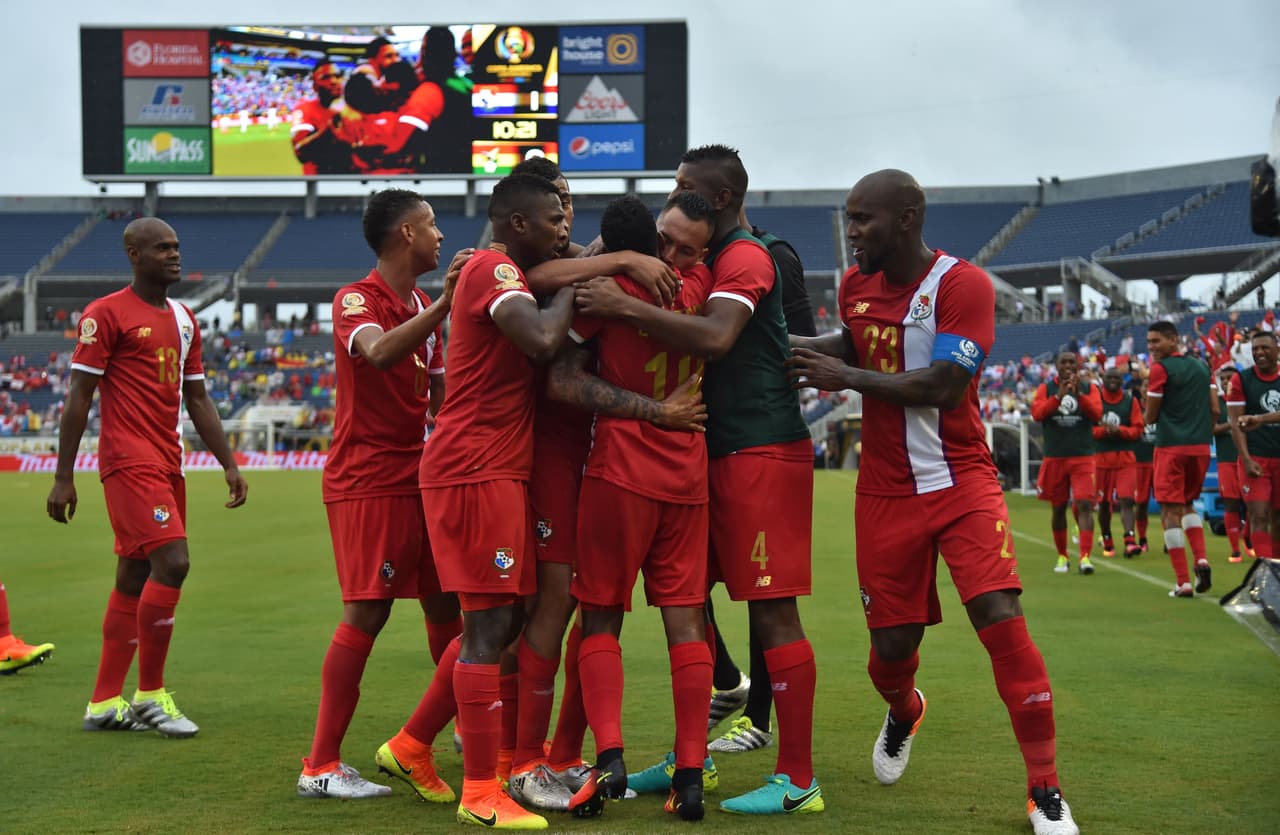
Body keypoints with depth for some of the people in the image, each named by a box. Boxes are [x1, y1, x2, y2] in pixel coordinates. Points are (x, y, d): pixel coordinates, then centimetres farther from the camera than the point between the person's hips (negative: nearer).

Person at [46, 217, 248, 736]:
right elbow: (78, 397, -8)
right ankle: (150, 695, -5)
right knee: (171, 562, -17)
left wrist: (228, 464, 13)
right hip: (130, 464, -8)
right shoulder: (107, 314, -6)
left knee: (134, 579, 9)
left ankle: (105, 703, 15)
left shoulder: (184, 319, 16)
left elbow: (197, 400, 20)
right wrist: (63, 476, -11)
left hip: (168, 465, 8)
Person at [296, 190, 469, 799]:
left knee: (448, 607, 8)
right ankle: (321, 766, -3)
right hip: (368, 483, -8)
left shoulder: (424, 309, 17)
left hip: (419, 479, 9)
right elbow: (378, 353, -33)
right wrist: (445, 304, -38)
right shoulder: (356, 301, -10)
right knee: (367, 612, -10)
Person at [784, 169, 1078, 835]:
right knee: (891, 644, 6)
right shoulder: (855, 284, 6)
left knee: (1001, 618, -18)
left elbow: (941, 385, -23)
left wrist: (844, 377, -14)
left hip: (959, 483, -5)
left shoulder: (962, 284, -14)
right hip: (885, 492, 5)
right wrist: (791, 349, 10)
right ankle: (903, 713, 44)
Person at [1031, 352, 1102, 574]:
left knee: (1084, 505, -13)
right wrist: (1059, 396, -21)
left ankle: (1085, 556, -19)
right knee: (1058, 508, 9)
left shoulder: (1089, 388, 5)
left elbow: (1097, 414, -9)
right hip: (1054, 458, 1)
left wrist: (1079, 394, -21)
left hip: (1083, 458, -1)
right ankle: (1062, 556, 21)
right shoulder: (1046, 388, 5)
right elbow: (1037, 414, -10)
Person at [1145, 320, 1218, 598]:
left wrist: (1147, 415, 17)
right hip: (1200, 447, 6)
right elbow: (1215, 410, 9)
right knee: (1187, 504, 23)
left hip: (1171, 447, -6)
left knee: (1170, 512, -1)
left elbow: (1150, 417, -4)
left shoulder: (1160, 369, -7)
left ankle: (1183, 582, -5)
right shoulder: (1202, 366, 12)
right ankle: (1201, 559, 2)